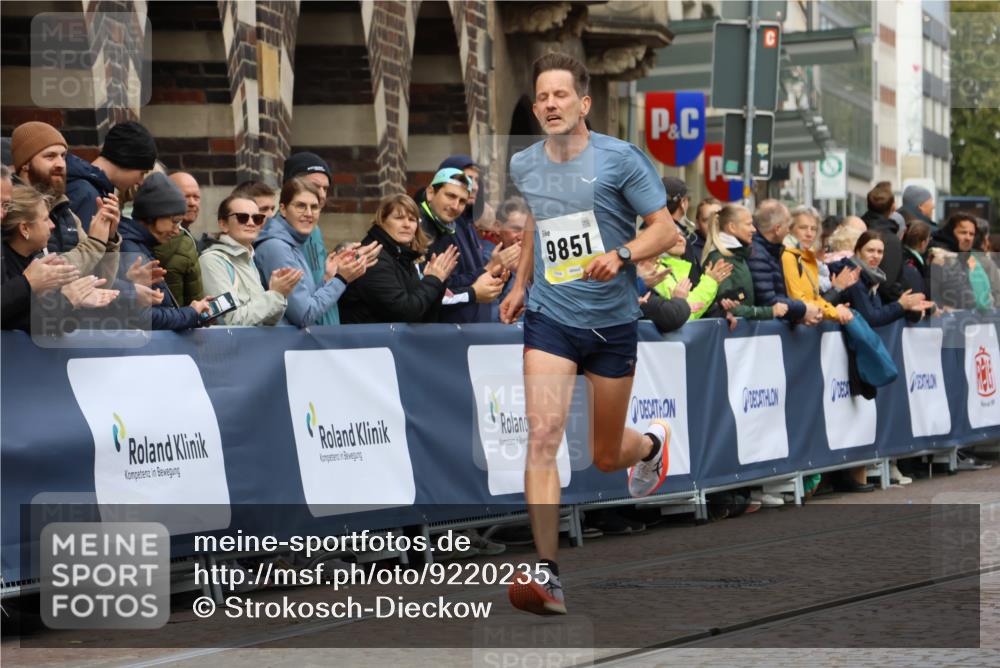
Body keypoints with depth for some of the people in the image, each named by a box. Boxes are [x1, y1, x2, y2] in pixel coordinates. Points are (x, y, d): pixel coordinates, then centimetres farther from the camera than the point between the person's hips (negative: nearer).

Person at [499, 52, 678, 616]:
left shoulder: (620, 158, -9)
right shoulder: (524, 167, 5)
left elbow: (666, 229, -8)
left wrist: (621, 256, -25)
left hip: (613, 321, -2)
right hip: (550, 320, 2)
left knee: (607, 457, 11)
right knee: (543, 435, -19)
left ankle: (652, 443, 51)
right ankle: (547, 573, -22)